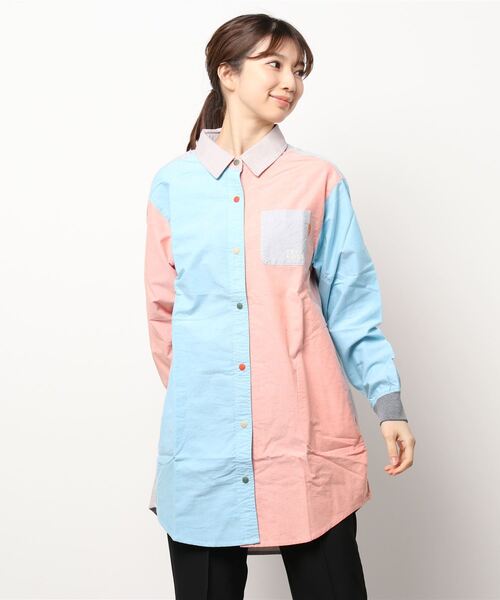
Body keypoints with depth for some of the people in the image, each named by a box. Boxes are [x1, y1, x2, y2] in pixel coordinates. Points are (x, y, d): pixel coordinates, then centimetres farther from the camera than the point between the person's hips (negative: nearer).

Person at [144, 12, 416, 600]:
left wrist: (388, 402, -3)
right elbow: (163, 308, 11)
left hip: (306, 435, -1)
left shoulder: (319, 179, 4)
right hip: (202, 435, 1)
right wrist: (190, 390, 12)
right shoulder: (172, 183, 6)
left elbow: (350, 301, 4)